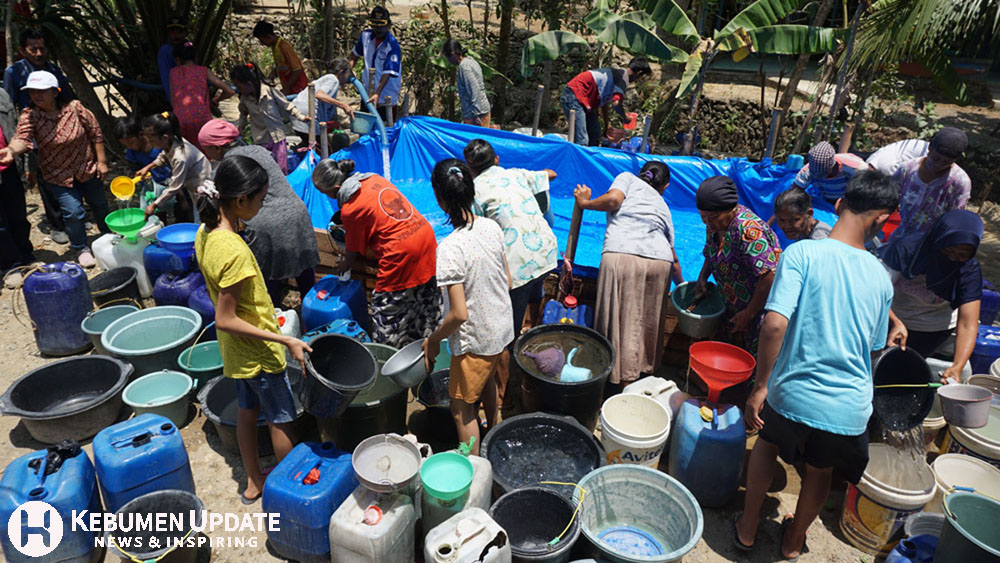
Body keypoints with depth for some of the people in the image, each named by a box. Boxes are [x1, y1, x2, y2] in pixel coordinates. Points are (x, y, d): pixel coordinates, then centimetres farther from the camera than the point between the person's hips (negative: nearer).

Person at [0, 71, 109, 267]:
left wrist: (101, 161, -7)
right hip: (58, 176, -1)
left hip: (88, 169, 1)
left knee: (100, 203, 18)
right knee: (73, 212, -8)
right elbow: (22, 137, -31)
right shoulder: (29, 116, -15)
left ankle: (109, 234, 47)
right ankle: (81, 249, 16)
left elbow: (96, 133, -6)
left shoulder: (74, 108, -14)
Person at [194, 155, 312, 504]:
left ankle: (254, 482, 42)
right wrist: (286, 341, -26)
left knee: (247, 410, 23)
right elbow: (225, 320, -28)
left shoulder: (205, 233, -5)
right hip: (258, 352, -9)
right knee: (280, 420, 11)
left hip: (235, 351, 9)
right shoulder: (234, 251, -32)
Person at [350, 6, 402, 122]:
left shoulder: (393, 46, -20)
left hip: (386, 98, -6)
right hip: (367, 95, 6)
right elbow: (356, 53, 19)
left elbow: (388, 73, -25)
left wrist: (377, 93, -32)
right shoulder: (366, 35, 0)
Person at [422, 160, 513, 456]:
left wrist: (433, 340, -11)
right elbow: (507, 281, 3)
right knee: (487, 380, 34)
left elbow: (459, 313, -28)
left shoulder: (450, 249, -30)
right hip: (502, 329, 8)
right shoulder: (492, 227, -8)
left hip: (475, 340, -8)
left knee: (461, 409, 13)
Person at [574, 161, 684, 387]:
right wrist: (681, 284, 47)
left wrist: (585, 203, 15)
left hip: (621, 256, -4)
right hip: (659, 261, 4)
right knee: (647, 323, 15)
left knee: (619, 320, 3)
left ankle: (620, 379, 8)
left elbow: (613, 199, -2)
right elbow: (672, 254, 34)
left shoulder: (628, 178, 22)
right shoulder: (662, 206, 31)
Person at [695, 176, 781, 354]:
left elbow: (769, 276, -31)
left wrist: (749, 313, -24)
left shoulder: (747, 230, -29)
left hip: (761, 306, -9)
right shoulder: (715, 224, -1)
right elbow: (711, 253, 20)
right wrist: (703, 276, 0)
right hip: (735, 305, 9)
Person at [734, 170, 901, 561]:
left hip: (793, 395, -2)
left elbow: (775, 324, -25)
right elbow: (873, 348, 10)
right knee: (819, 470, 28)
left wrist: (760, 386, -14)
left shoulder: (802, 253, -14)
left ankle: (747, 529, 40)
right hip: (849, 408, 2)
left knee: (768, 441, 29)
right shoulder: (880, 277, 0)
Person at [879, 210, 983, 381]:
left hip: (933, 328, 0)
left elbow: (968, 324, -27)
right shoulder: (908, 248, -26)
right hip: (893, 315, 0)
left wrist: (957, 366, -41)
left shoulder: (969, 270, -21)